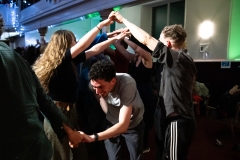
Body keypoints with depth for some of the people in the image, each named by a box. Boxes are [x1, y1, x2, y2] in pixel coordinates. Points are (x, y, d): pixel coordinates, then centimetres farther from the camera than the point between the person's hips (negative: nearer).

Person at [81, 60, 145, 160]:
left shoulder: (127, 85, -39)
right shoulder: (94, 84, -27)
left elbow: (123, 125, -42)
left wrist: (92, 137, -50)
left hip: (133, 124, -2)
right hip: (111, 123, 2)